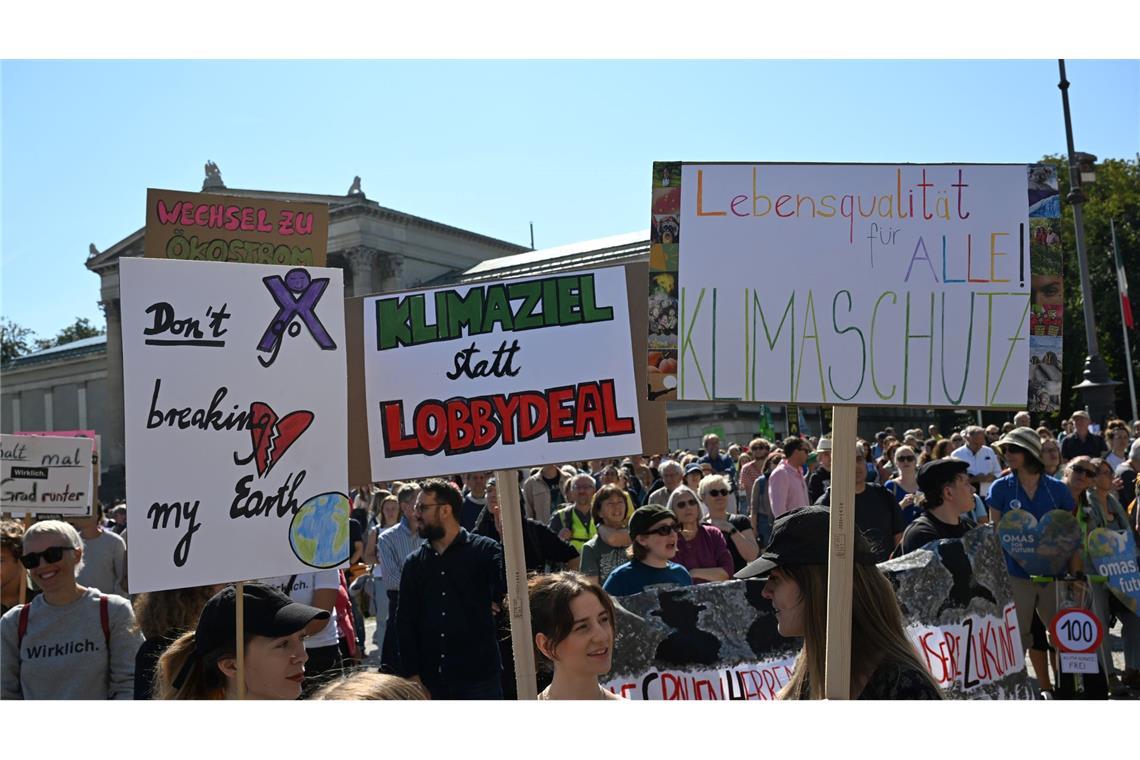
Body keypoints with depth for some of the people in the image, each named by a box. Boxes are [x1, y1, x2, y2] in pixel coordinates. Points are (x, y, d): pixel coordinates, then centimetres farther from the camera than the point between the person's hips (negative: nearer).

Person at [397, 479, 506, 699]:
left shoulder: (485, 550, -2)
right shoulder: (413, 563, 10)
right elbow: (405, 622, 8)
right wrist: (412, 675, 2)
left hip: (479, 678, -3)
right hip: (430, 683, 4)